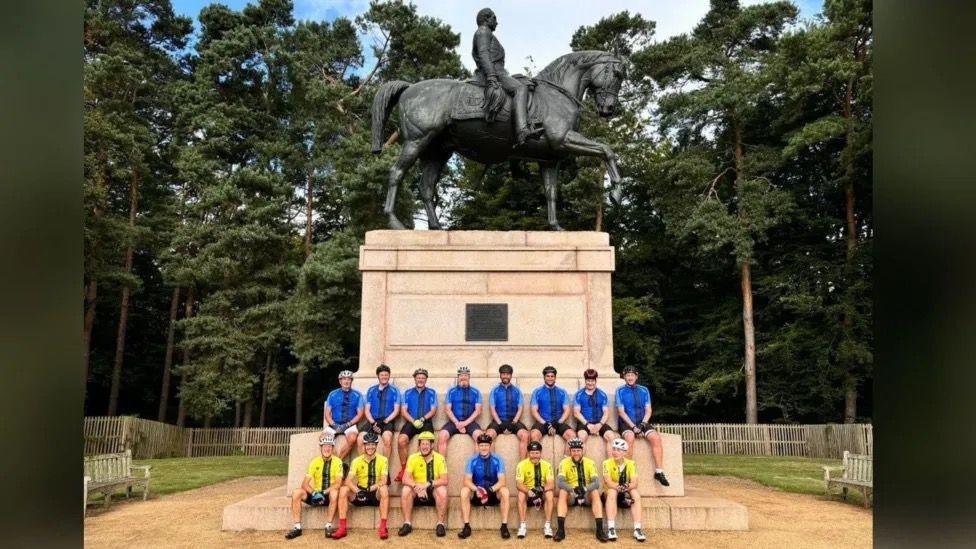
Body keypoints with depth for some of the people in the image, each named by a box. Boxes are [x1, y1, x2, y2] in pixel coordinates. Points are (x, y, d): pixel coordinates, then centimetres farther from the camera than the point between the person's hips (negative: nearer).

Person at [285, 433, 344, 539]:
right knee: (296, 493, -21)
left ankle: (328, 526, -25)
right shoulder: (314, 462, -1)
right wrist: (314, 493, -26)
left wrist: (324, 493, -29)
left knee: (334, 493, -37)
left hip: (329, 495, -3)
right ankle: (297, 527, -15)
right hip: (316, 494, 3)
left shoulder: (337, 462, -8)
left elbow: (338, 484, -17)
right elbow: (305, 484, -8)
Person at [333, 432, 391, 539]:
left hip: (376, 494, -2)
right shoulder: (357, 461, 0)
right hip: (360, 494, 2)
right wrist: (358, 491, -31)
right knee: (343, 490, -25)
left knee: (384, 489, -34)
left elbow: (383, 481, -15)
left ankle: (383, 527, -31)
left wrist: (371, 488, -32)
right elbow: (348, 481, -12)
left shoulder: (382, 460, -4)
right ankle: (342, 528, -23)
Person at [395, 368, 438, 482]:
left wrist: (422, 419, -12)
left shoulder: (431, 393, 13)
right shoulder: (408, 393, 16)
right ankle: (403, 469, -16)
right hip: (411, 422, 2)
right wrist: (413, 421, -10)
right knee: (401, 440, -28)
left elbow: (433, 410, 5)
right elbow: (403, 411, 7)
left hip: (426, 422, -1)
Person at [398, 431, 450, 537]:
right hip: (417, 492, 1)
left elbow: (444, 480, -16)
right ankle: (407, 524, -19)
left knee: (442, 490, -32)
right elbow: (406, 479, -14)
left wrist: (428, 484, -32)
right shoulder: (413, 458, -5)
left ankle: (440, 524, -20)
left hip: (433, 491, -1)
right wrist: (417, 487, -34)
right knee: (406, 490, -28)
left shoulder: (439, 458, -8)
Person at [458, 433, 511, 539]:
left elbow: (502, 481, -15)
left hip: (494, 494, -1)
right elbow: (467, 480, -13)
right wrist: (477, 490, -33)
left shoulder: (497, 460, -6)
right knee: (464, 490, -28)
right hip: (476, 494, 1)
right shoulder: (472, 461, -5)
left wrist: (490, 490, -33)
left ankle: (504, 526, -25)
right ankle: (467, 526, -26)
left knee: (504, 490, -31)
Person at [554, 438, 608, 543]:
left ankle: (600, 529, -33)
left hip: (586, 494, 0)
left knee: (595, 492, -31)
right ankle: (560, 529, -37)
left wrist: (585, 489, -37)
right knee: (562, 492, -32)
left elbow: (596, 482, -16)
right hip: (571, 495, 0)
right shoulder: (564, 463, -6)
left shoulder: (590, 463, -4)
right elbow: (560, 481, -20)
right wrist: (573, 490, -39)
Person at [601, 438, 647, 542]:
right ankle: (611, 529, -38)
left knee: (636, 493, -28)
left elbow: (634, 483, -16)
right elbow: (608, 482, -24)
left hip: (625, 494, 2)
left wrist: (626, 488, -37)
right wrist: (620, 487, -41)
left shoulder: (631, 463, -4)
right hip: (610, 494, -2)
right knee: (612, 491, -35)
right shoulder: (607, 463, -11)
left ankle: (637, 529, -29)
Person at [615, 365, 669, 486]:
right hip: (626, 423, -3)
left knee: (656, 437, -24)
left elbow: (648, 410, 6)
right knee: (630, 437, -35)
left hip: (642, 423, 3)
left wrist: (642, 424, -11)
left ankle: (659, 472, -22)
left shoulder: (644, 390, 10)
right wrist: (633, 427, -15)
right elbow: (621, 412, -5)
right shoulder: (620, 391, 1)